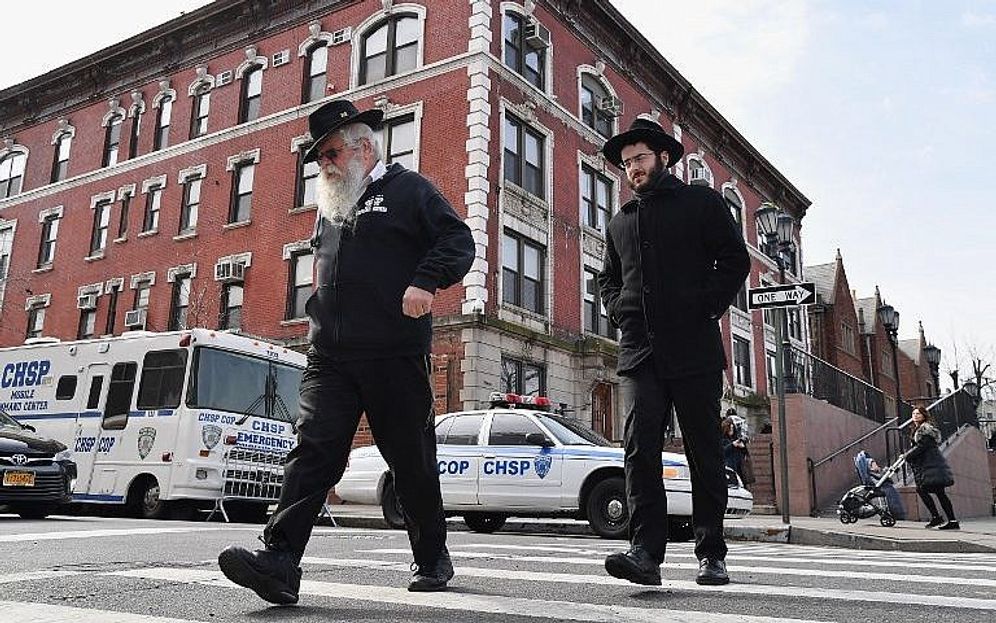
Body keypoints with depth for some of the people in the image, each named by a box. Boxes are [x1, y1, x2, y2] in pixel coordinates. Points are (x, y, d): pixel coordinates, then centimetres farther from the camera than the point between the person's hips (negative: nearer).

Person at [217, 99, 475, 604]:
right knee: (313, 449, -8)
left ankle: (432, 558, 22)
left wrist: (426, 281, -20)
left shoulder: (407, 189, 6)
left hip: (394, 355, -5)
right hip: (329, 355, 5)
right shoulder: (329, 207, 25)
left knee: (412, 460, 5)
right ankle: (279, 561, -13)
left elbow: (458, 241, -4)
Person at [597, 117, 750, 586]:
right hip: (638, 352, 3)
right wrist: (618, 312, 10)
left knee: (704, 451, 2)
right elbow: (607, 279, 29)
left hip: (693, 349, -3)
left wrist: (708, 308, -8)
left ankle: (711, 555, 11)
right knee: (639, 448, -10)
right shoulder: (621, 222, 22)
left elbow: (735, 259, 3)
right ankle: (646, 551, -12)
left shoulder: (702, 202, 9)